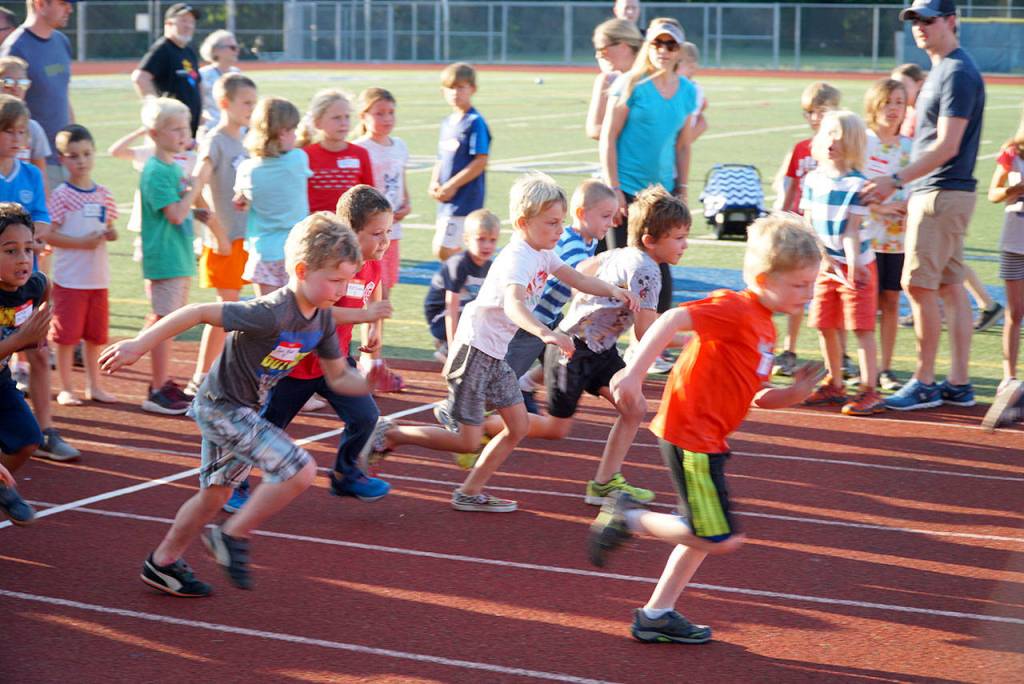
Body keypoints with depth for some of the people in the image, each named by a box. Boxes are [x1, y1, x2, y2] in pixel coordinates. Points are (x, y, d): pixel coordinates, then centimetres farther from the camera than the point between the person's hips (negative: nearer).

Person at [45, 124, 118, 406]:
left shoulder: (103, 194, 8)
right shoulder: (61, 195, -9)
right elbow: (48, 235, -13)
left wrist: (111, 233, -5)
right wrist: (81, 242, -19)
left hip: (98, 278, 5)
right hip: (69, 279, -5)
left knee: (95, 335, 13)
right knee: (67, 335, 0)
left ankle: (94, 386, 25)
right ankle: (66, 389, 11)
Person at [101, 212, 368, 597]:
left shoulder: (322, 319, -3)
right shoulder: (272, 314, -30)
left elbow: (338, 378, 5)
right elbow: (199, 313, -28)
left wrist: (369, 383, -16)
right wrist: (139, 346, -28)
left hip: (244, 411, 9)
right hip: (221, 407, -9)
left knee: (215, 494, 22)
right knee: (300, 471, -19)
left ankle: (162, 564, 38)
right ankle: (233, 537, -2)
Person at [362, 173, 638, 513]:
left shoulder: (542, 253, 6)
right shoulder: (517, 258, -25)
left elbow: (575, 278, 19)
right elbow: (513, 305, -43)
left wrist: (612, 290, 3)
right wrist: (545, 333, -59)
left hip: (496, 355, 10)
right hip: (473, 349, -10)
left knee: (518, 427, 9)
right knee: (466, 441, -7)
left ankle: (469, 493, 18)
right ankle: (389, 434, 7)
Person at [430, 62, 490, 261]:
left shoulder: (475, 122, -11)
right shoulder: (447, 123, 14)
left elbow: (481, 162, -17)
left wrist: (452, 185, -16)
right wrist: (434, 183, 2)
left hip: (465, 200, -9)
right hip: (447, 200, 9)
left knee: (443, 251, -12)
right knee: (453, 252, 12)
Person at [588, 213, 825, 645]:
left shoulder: (763, 326, 15)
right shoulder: (734, 309, -15)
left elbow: (754, 397, 19)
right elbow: (672, 320, -27)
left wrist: (793, 394, 1)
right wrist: (633, 373, -34)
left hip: (707, 438, 10)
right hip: (690, 436, -10)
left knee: (707, 534, 18)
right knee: (722, 540, -8)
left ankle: (657, 614, 26)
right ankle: (629, 519, 4)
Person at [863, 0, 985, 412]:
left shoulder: (959, 73, -14)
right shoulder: (940, 70, 17)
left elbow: (946, 146, -21)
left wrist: (896, 181, -22)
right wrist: (909, 195, 20)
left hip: (942, 194, -10)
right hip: (933, 194, 10)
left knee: (919, 284, -9)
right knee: (949, 286, 10)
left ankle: (924, 384, -2)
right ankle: (959, 385, 13)